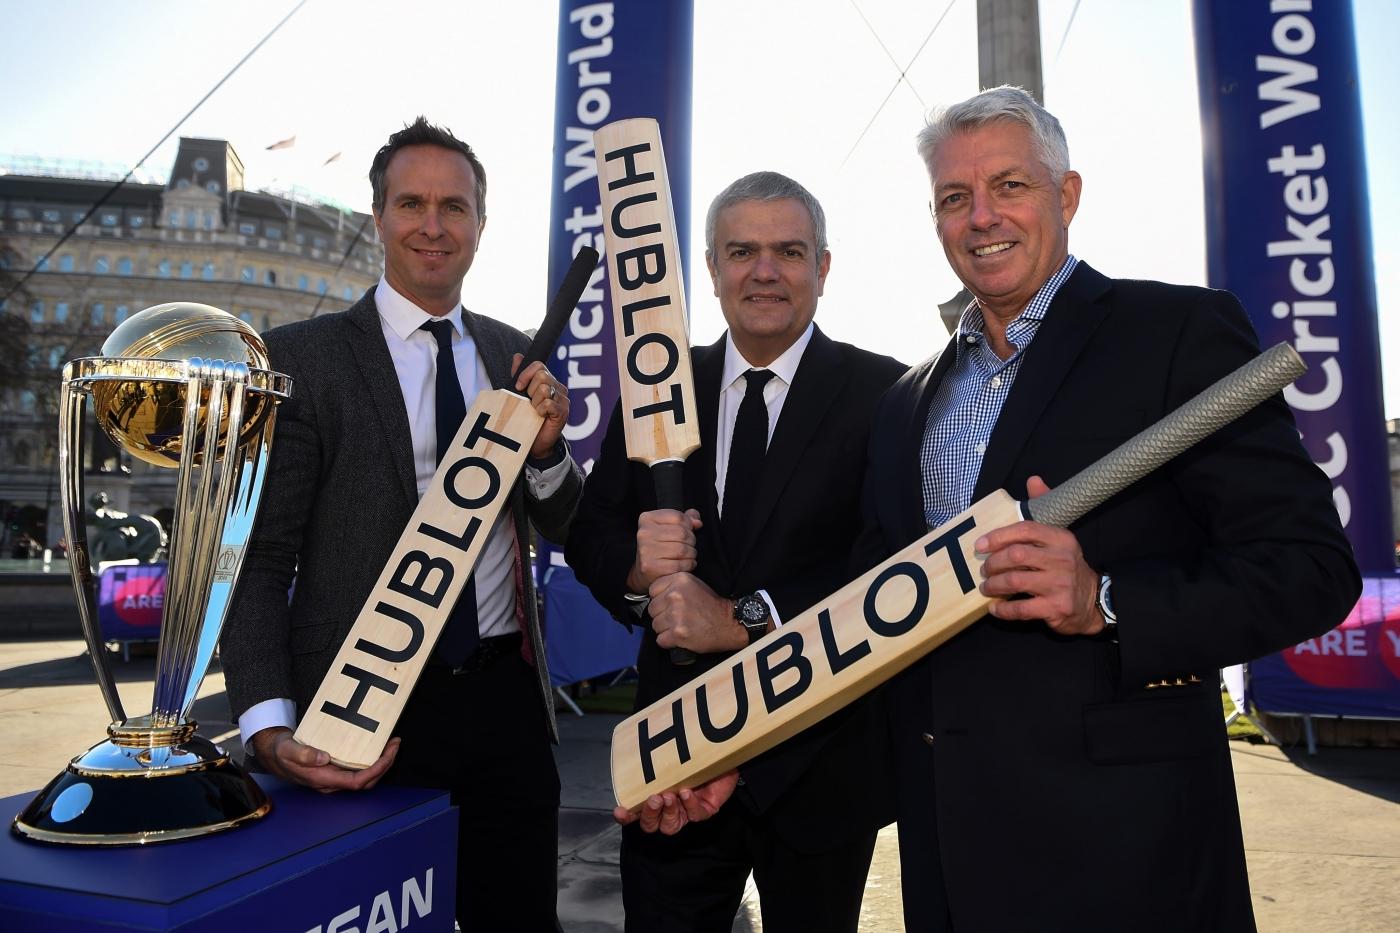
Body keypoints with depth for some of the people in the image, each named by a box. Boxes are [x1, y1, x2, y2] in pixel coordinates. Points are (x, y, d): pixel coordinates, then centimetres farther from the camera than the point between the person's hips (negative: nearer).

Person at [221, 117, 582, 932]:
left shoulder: (513, 354, 7)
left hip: (504, 701, 4)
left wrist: (546, 449, -10)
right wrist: (270, 727, -20)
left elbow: (565, 529, 11)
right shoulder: (300, 358, -5)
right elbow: (260, 560, -7)